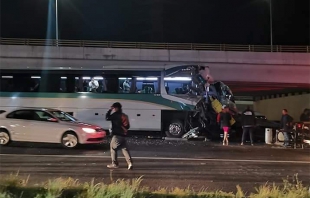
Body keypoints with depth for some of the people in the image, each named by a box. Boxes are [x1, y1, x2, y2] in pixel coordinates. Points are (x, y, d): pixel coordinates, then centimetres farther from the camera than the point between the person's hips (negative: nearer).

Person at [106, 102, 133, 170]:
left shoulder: (116, 114, -10)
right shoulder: (125, 115, 15)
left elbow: (107, 118, -7)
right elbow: (127, 126, 20)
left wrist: (110, 110, 2)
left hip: (117, 135, -7)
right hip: (123, 135, 7)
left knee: (113, 148, 7)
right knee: (125, 149, 4)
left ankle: (114, 164, 9)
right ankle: (130, 162, -10)